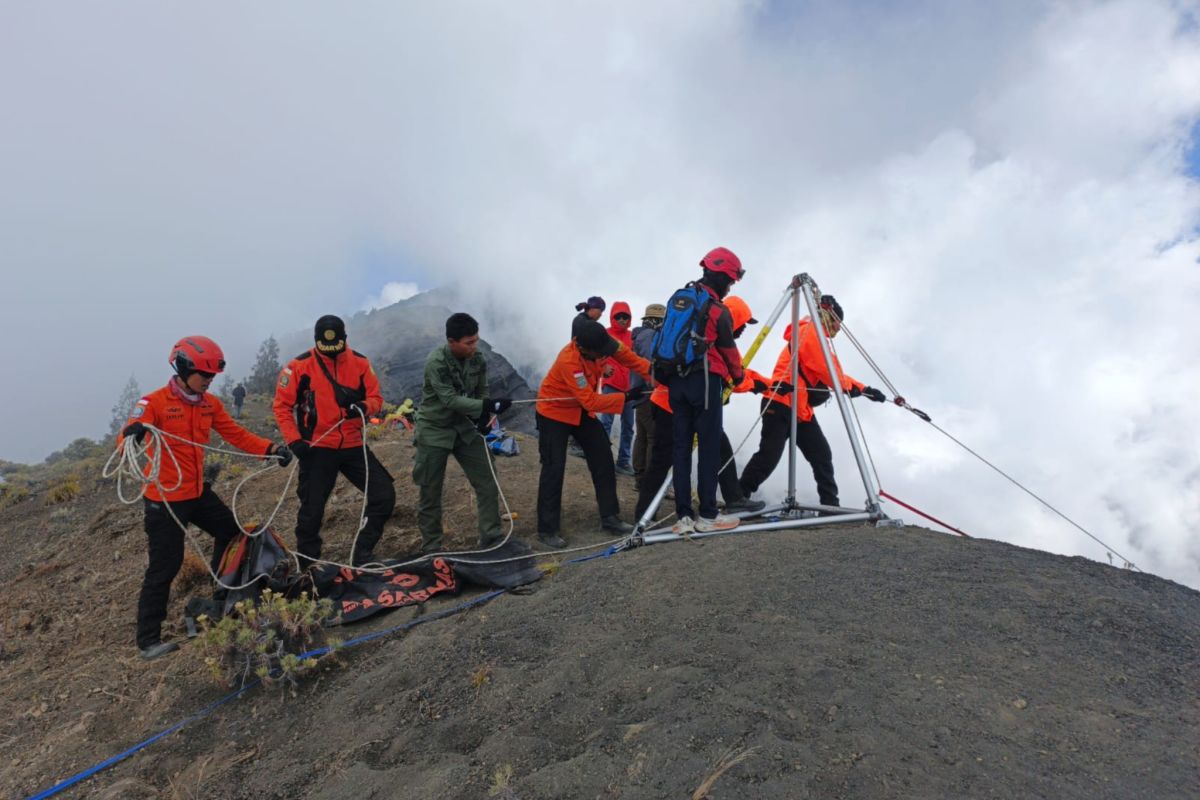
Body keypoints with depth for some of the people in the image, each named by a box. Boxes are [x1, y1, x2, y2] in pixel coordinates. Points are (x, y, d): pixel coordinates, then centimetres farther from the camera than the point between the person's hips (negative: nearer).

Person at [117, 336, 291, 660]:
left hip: (198, 492, 7)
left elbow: (236, 434, 3)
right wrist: (132, 434, -52)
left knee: (231, 532, 19)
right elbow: (125, 439, -27)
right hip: (164, 498, -7)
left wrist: (270, 449, -12)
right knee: (164, 568, -2)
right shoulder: (154, 403, -16)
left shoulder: (209, 403, 2)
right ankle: (148, 641, 11)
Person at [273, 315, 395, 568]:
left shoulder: (359, 363, -1)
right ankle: (307, 565, 24)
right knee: (312, 510, 3)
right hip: (317, 449, -3)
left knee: (384, 496, -1)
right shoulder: (300, 366, -7)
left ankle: (362, 553, 15)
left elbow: (376, 398, 3)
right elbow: (282, 405, -3)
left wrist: (364, 407, -21)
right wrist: (294, 440, -12)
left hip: (354, 446, 3)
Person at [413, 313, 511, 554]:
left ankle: (491, 538, 13)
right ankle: (431, 549, 18)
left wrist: (484, 416, -13)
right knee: (430, 493, 4)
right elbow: (451, 400, -30)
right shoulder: (436, 362, -24)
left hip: (465, 427, 5)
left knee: (488, 483, 2)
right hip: (435, 430, -5)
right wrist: (488, 406, -38)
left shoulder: (477, 358, -6)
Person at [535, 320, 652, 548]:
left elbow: (627, 356, -10)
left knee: (603, 460, 7)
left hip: (582, 410, 7)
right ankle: (547, 530, 1)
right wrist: (626, 398, -38)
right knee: (554, 468, -9)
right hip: (555, 412, -7)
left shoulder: (600, 342, -19)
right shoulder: (569, 362, -37)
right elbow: (592, 401, -36)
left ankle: (610, 516, 18)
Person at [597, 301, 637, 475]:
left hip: (628, 386, 5)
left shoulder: (632, 336, 10)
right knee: (606, 423, -8)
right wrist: (604, 366, -28)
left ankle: (623, 461, 18)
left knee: (628, 425, 9)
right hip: (610, 385, -5)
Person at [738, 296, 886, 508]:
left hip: (802, 409, 10)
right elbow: (826, 370, -14)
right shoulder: (808, 332, -8)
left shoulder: (817, 337, 23)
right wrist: (850, 386, -1)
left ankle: (830, 504, 7)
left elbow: (834, 372, 20)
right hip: (780, 405, -10)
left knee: (821, 454, 4)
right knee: (768, 457, -11)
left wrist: (864, 389, 14)